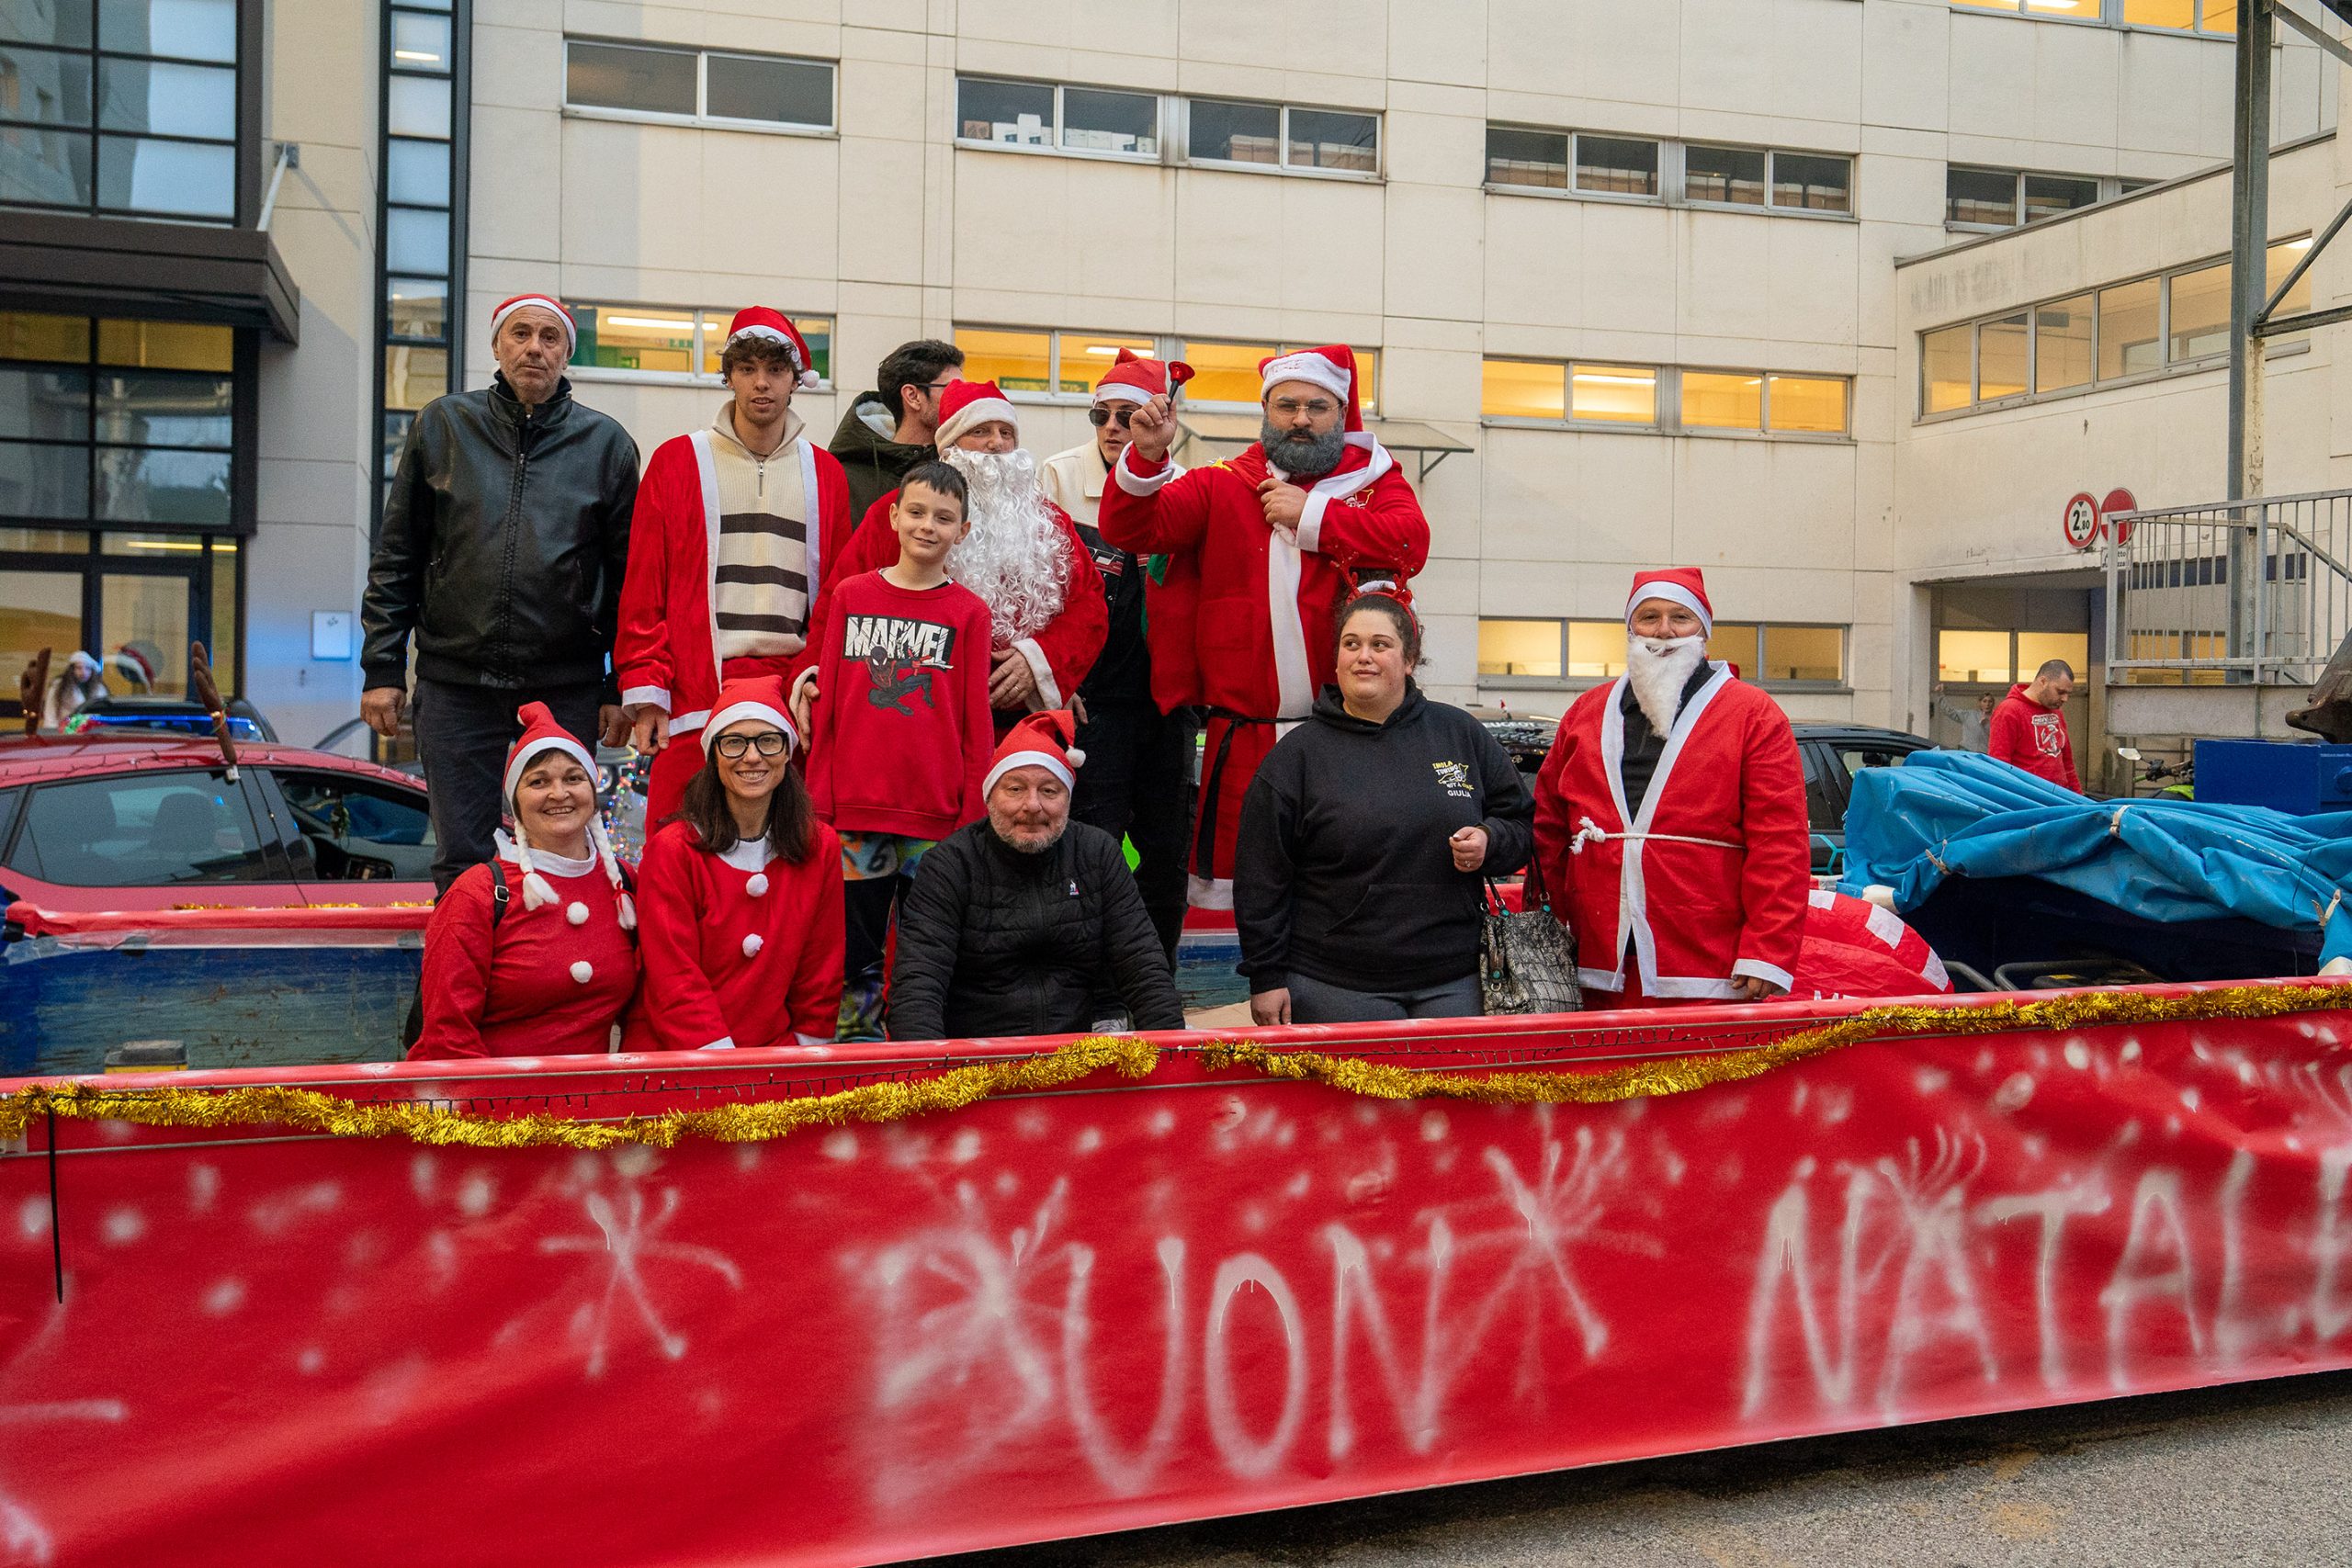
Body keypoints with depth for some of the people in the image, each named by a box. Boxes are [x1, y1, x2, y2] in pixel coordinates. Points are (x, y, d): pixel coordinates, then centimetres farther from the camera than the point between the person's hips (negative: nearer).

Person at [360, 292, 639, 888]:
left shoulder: (605, 443, 6)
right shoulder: (442, 426, 8)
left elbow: (629, 577, 6)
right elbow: (395, 557, 8)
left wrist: (621, 687, 1)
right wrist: (382, 667, 2)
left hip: (566, 691, 0)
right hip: (456, 687, 1)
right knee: (460, 861, 4)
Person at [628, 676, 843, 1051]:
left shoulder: (820, 847, 5)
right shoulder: (673, 850, -5)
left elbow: (821, 972, 10)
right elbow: (674, 982, -8)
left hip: (777, 1053, 3)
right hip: (673, 1056, -3)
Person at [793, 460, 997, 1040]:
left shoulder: (969, 612, 2)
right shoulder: (849, 595, 6)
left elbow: (976, 725, 2)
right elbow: (825, 709, 8)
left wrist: (972, 816, -3)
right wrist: (818, 802, 3)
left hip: (937, 817, -1)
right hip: (854, 812, 1)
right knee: (854, 954, 8)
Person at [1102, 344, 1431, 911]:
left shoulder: (1374, 479, 10)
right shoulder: (1222, 485, 11)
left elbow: (1411, 540, -10)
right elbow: (1129, 530, 3)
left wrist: (1311, 515, -9)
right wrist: (1146, 457, -13)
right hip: (1242, 735, 1)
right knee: (1236, 881, 4)